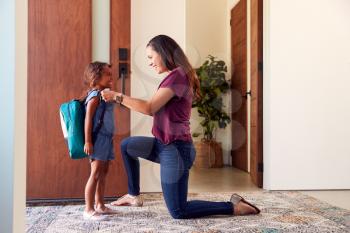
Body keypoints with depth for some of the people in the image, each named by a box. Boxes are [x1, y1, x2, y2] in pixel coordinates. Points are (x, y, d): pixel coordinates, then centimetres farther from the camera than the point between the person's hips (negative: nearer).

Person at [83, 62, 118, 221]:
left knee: (103, 173, 12)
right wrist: (87, 141, -20)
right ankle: (88, 210, -4)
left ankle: (100, 205, 21)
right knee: (95, 174, -9)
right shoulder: (95, 96, -10)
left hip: (106, 139, 9)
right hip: (98, 139, -9)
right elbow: (88, 119, -16)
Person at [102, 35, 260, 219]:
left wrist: (117, 96, -12)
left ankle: (234, 206, 6)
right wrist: (125, 99, 7)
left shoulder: (177, 75, -18)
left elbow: (149, 108, -21)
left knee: (178, 212, -1)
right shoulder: (177, 76, 13)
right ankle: (134, 195, 26)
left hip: (175, 149, -10)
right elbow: (156, 109, 10)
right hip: (165, 144, 10)